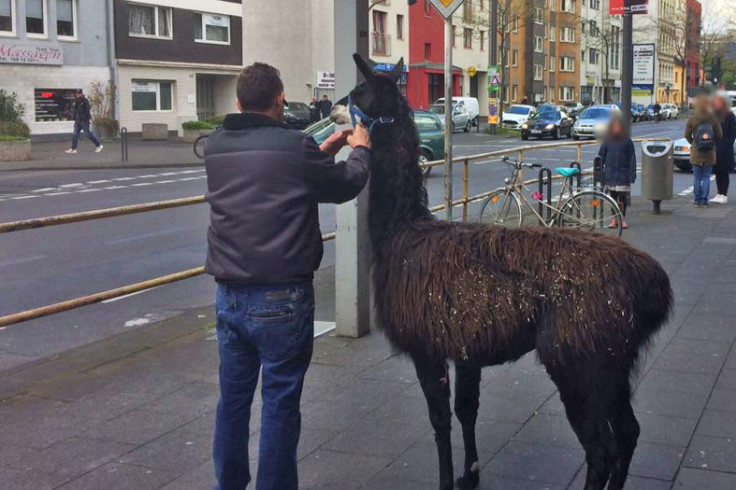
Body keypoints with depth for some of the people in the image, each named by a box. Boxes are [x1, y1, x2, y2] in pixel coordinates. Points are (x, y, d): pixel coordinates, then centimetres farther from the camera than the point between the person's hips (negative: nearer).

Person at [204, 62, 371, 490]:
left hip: (229, 296, 6)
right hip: (281, 298, -6)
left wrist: (323, 152, 23)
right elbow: (347, 184, 0)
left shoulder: (216, 147, 5)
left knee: (233, 397, 17)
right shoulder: (293, 146, -14)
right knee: (280, 403, 5)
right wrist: (361, 149, 20)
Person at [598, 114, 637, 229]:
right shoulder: (607, 141, 6)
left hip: (623, 173, -2)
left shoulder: (627, 141, 0)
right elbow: (601, 156, 11)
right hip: (610, 173, 2)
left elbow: (632, 158, 1)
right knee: (612, 197, 5)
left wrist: (632, 174, -5)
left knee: (622, 197, -5)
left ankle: (622, 219, 6)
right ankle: (614, 219, 13)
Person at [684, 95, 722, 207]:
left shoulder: (692, 119, -7)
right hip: (710, 155, 1)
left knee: (697, 178, 7)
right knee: (706, 177, 6)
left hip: (696, 153, 0)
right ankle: (704, 200, 4)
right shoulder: (714, 119, -5)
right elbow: (719, 136, 0)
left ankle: (697, 200, 8)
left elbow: (687, 135, -1)